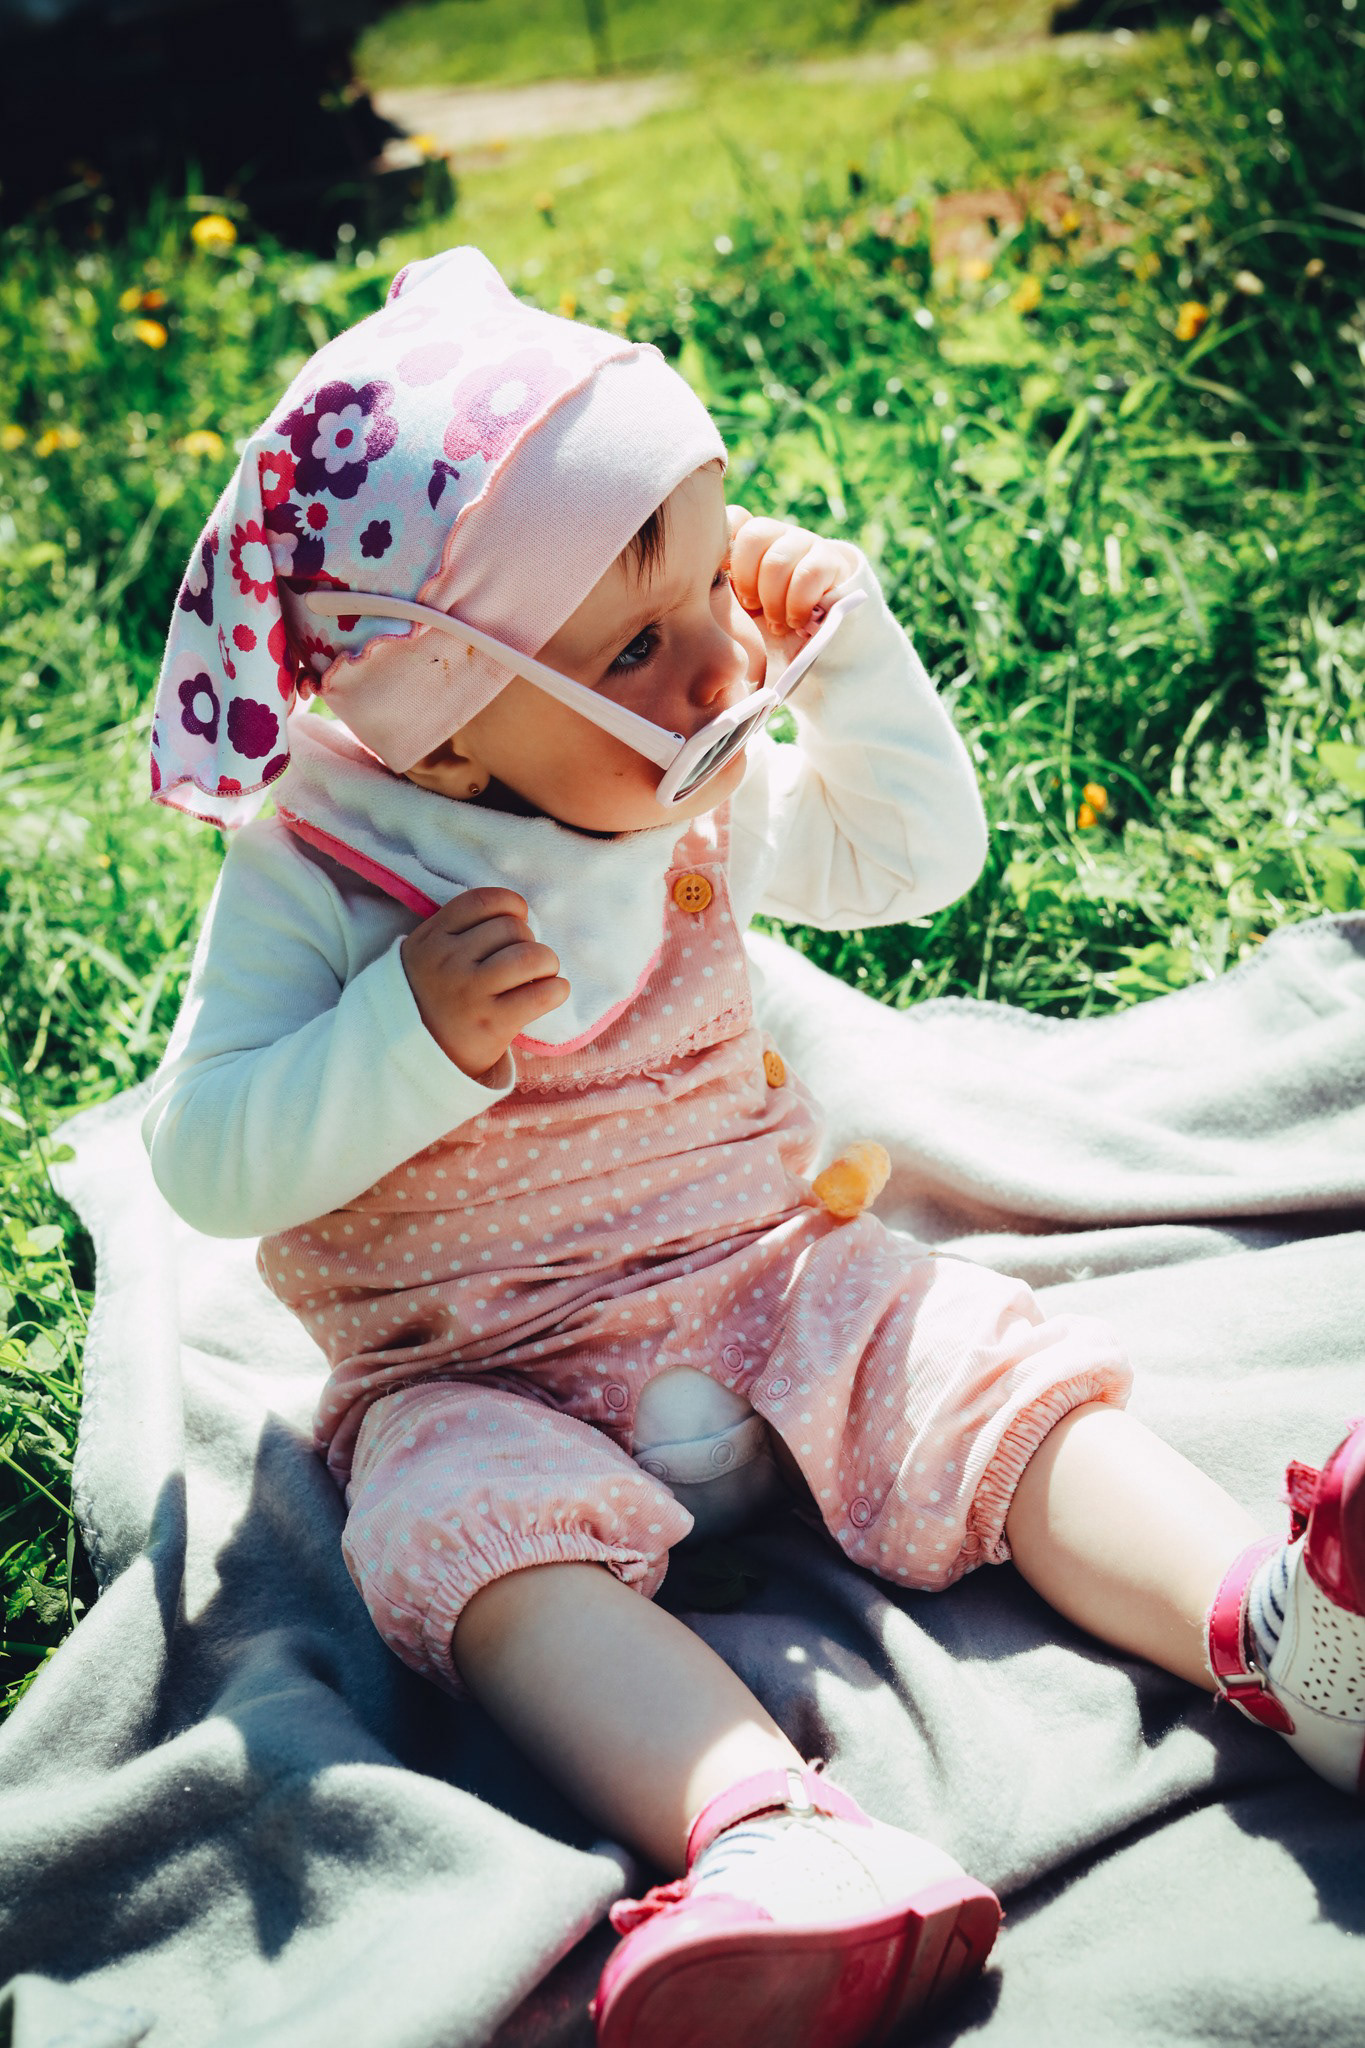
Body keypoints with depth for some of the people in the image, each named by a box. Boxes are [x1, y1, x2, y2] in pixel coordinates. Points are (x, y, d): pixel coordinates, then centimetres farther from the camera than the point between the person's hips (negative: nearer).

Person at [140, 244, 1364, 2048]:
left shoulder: (700, 799, 4)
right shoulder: (312, 872, -11)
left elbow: (914, 853, 16)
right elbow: (206, 1166, -12)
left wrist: (853, 643, 0)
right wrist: (411, 1037, -29)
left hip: (771, 1277, 4)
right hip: (481, 1371, -4)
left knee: (997, 1377, -22)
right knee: (483, 1540, -35)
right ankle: (767, 1831, -55)